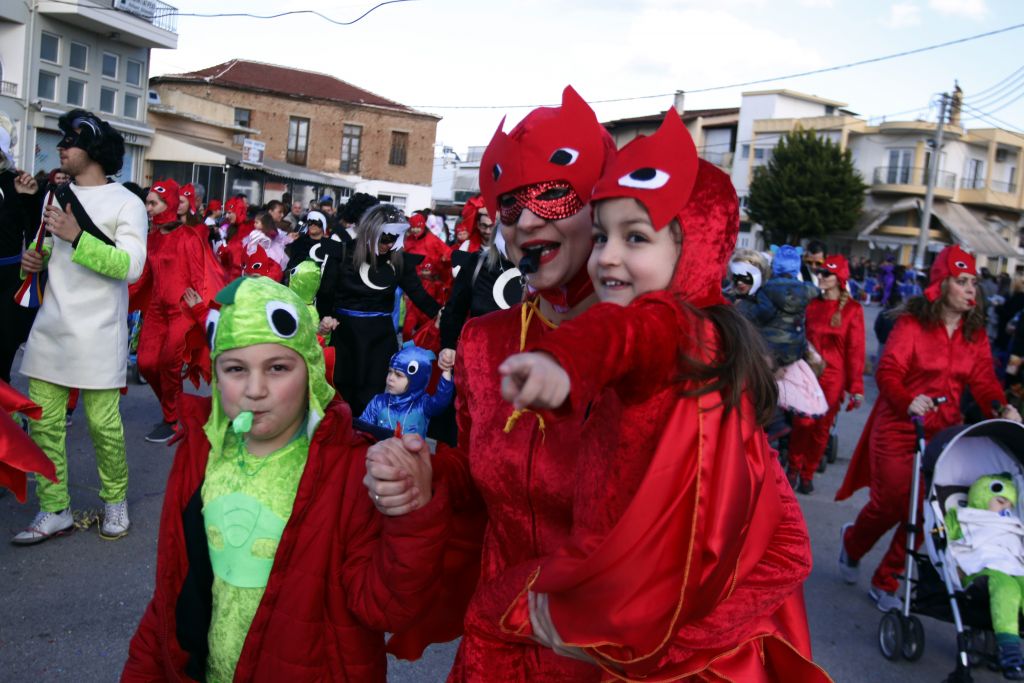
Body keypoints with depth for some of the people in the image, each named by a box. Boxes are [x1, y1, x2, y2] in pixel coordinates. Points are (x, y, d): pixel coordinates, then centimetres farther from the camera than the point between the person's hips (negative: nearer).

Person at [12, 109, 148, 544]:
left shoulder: (125, 203, -6)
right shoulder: (58, 196, 14)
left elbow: (131, 266, -17)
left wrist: (76, 237, -23)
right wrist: (37, 261, 5)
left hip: (98, 336, -6)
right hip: (50, 329, 6)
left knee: (103, 424, 1)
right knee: (44, 422, 6)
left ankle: (115, 501, 21)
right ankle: (54, 511, 17)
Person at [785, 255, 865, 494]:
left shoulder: (852, 309, -3)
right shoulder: (811, 305, 6)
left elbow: (855, 349, -4)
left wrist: (856, 387, -5)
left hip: (833, 376, -1)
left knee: (822, 427, 6)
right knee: (803, 423, -6)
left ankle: (808, 474, 22)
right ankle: (794, 469, 14)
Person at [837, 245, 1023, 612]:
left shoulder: (975, 333, 7)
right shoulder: (913, 323, -9)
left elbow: (983, 380, 1)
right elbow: (888, 372, -17)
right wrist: (908, 401, -36)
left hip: (943, 432, 5)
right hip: (899, 428, -4)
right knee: (890, 503, 2)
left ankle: (886, 582, 21)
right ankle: (851, 542, 36)